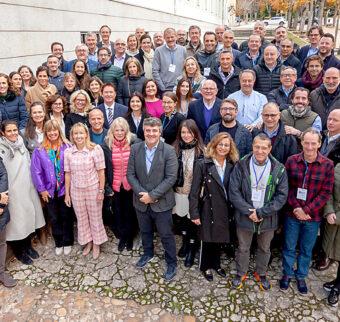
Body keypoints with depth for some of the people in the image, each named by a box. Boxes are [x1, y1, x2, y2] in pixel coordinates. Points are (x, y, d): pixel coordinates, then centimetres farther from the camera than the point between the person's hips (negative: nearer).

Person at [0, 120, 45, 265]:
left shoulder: (22, 145, 6)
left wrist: (31, 185, 13)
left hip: (27, 189, 6)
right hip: (12, 191, -6)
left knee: (28, 216, 15)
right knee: (16, 220, 5)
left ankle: (28, 246, 35)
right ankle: (18, 251, 25)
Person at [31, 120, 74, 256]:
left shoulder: (67, 147, -8)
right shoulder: (39, 150, -6)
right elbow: (36, 171, -4)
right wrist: (42, 189, -6)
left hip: (65, 188, -1)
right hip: (49, 190, 1)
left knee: (66, 217, 12)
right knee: (54, 218, 14)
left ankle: (67, 242, 29)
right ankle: (58, 243, 31)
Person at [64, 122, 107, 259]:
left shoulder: (95, 149, -13)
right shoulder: (68, 152, -4)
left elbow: (101, 171, -10)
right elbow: (68, 173, 2)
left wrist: (101, 191, -10)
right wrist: (67, 193, 4)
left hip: (93, 189, -3)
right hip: (76, 190, 3)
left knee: (95, 218, 12)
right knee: (81, 219, 16)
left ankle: (96, 245, 33)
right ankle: (88, 242, 38)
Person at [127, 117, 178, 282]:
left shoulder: (169, 151, -14)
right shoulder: (135, 148, -3)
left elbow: (171, 178, -17)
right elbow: (130, 174, -3)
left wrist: (152, 195, -20)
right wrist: (142, 194, -15)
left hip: (161, 202, -4)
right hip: (141, 200, 4)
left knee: (166, 234, 9)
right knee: (145, 231, 23)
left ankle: (172, 263, 29)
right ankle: (148, 253, 48)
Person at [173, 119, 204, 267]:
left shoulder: (202, 151, -10)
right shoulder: (175, 149, -2)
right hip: (179, 192, 3)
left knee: (192, 221, 7)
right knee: (179, 219, 16)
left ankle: (192, 249, 30)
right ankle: (185, 242, 43)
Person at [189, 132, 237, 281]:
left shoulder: (232, 165, 0)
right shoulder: (202, 164, -11)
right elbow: (194, 191, -11)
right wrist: (194, 213, -12)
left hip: (225, 211, 3)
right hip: (208, 209, -3)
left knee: (219, 238, 17)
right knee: (207, 239, 11)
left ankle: (216, 264, 41)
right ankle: (206, 266, 35)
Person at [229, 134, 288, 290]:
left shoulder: (279, 169, -8)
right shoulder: (241, 166, -10)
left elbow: (282, 195, -10)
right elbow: (233, 191, -11)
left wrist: (261, 212, -17)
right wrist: (249, 211, -18)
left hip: (268, 218, 1)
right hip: (245, 217, -1)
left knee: (264, 248, 20)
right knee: (243, 248, 16)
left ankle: (261, 274, 44)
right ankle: (241, 273, 39)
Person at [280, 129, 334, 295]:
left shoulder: (328, 165, -9)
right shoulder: (291, 161, -6)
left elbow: (326, 192, -9)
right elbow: (286, 187, -4)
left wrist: (307, 210, -15)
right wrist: (296, 208, -15)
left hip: (313, 216, 0)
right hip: (292, 214, 0)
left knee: (306, 249, 17)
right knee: (289, 247, 15)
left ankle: (301, 276, 38)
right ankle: (287, 274, 37)